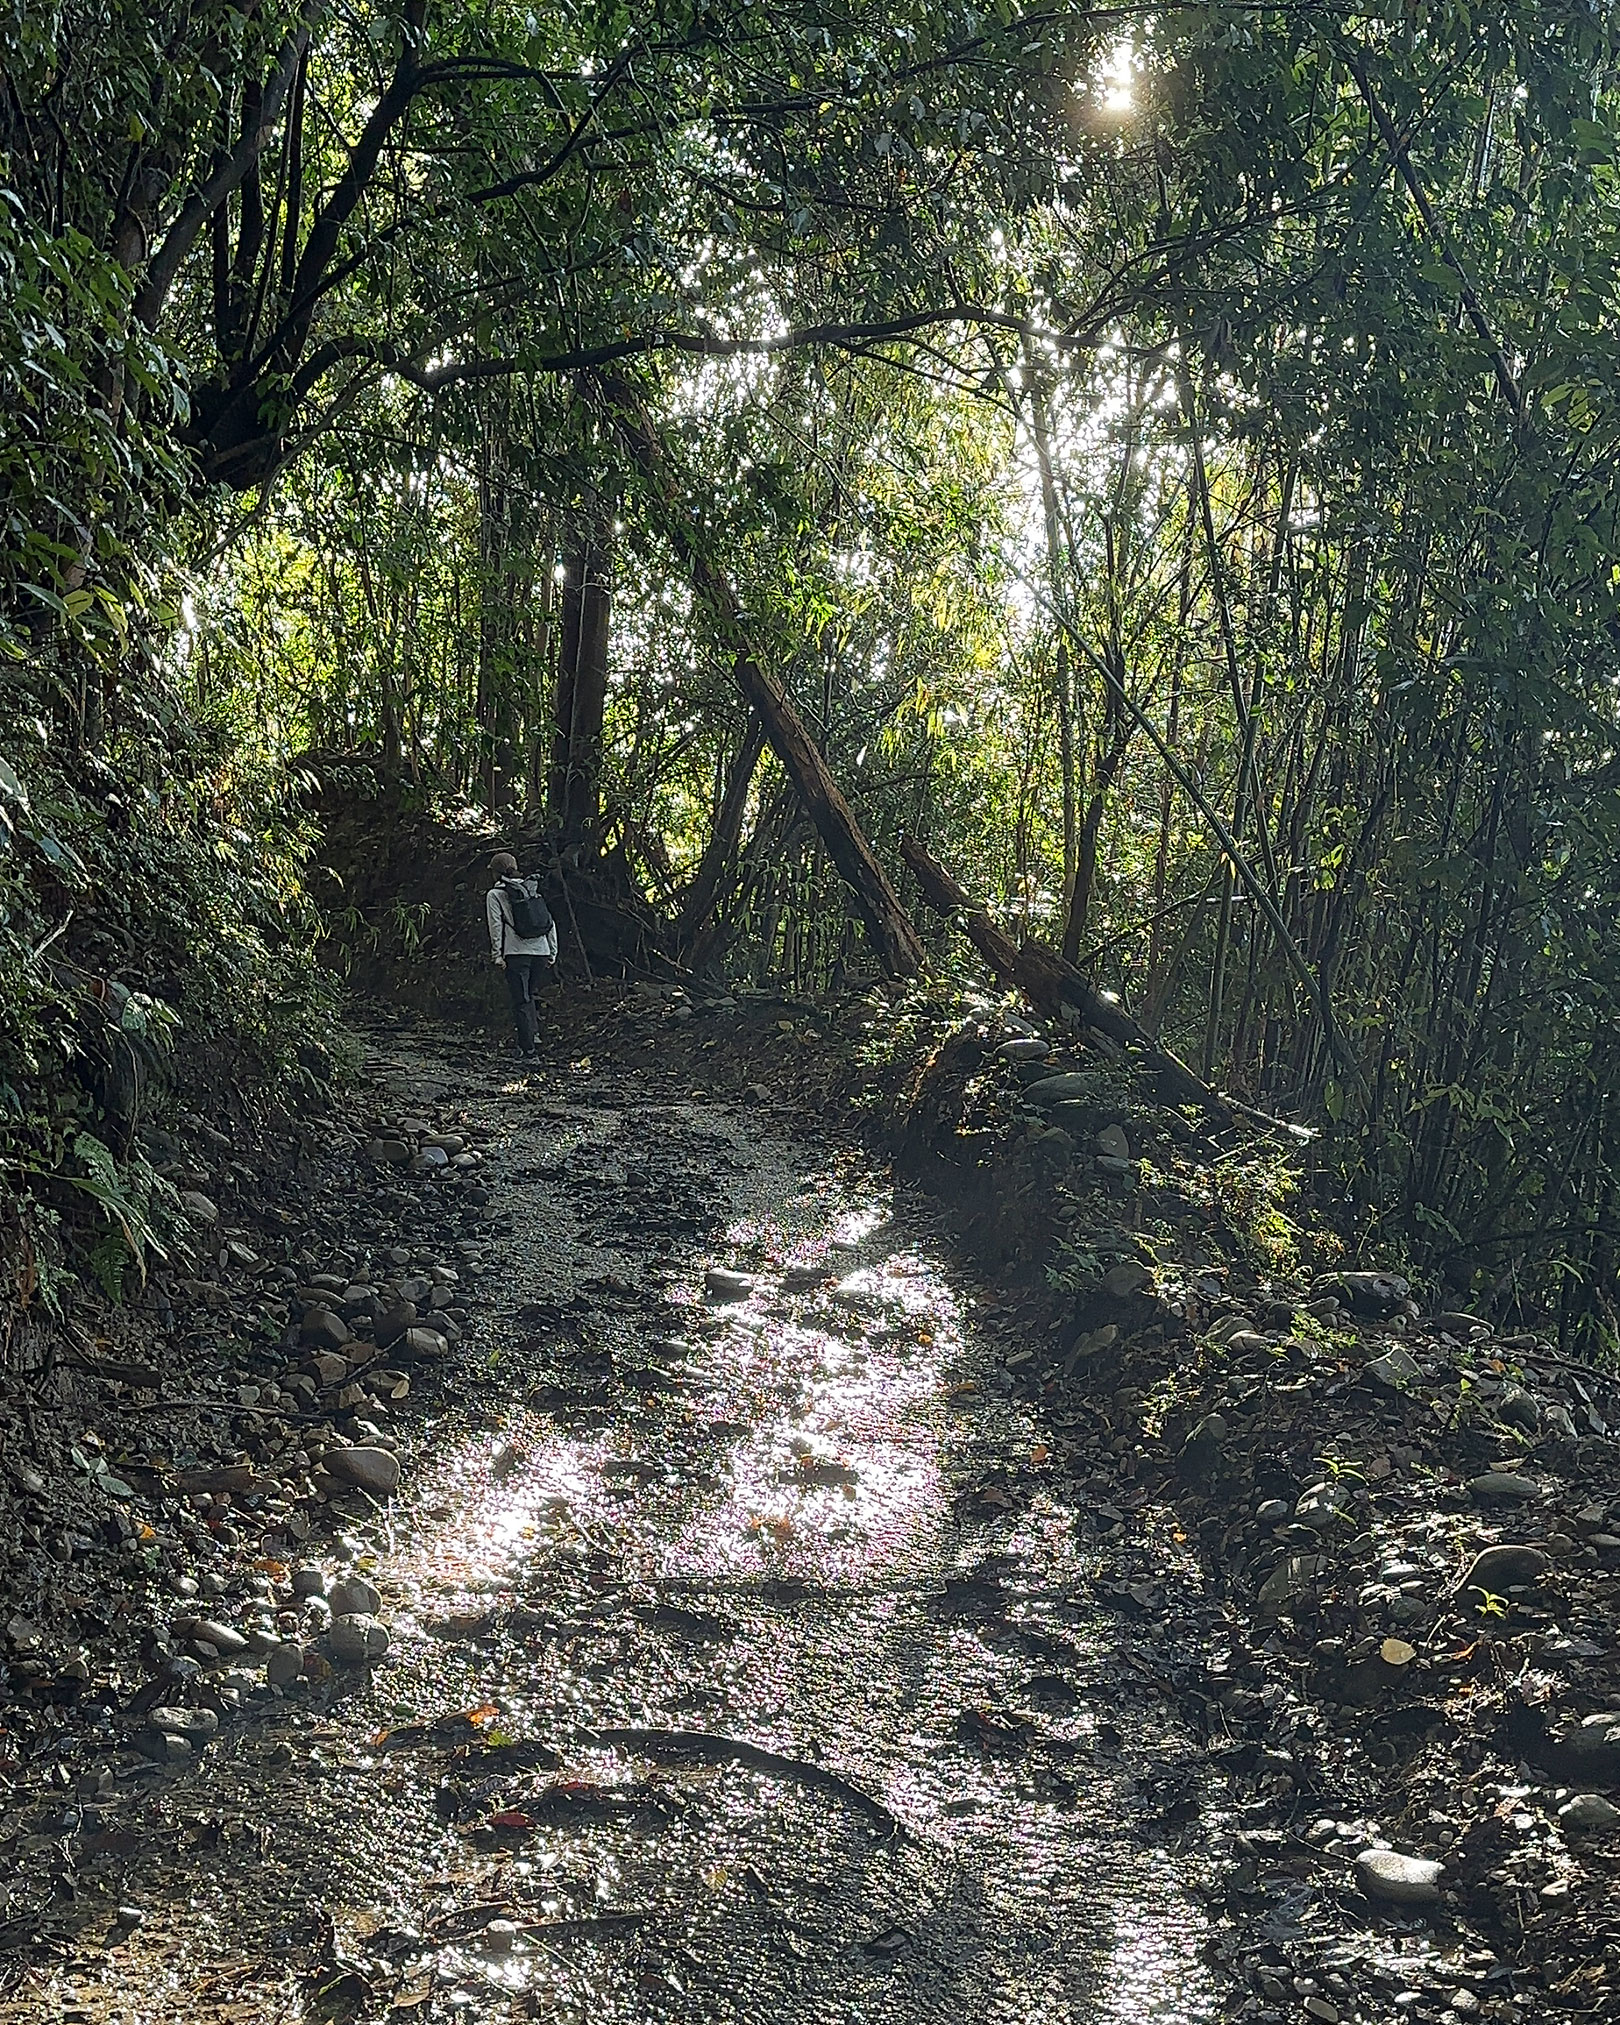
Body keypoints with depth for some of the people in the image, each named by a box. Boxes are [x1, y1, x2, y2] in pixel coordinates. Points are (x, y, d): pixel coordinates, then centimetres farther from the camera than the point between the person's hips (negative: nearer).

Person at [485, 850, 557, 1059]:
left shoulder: (495, 895, 3)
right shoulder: (534, 890, 17)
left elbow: (496, 926, -6)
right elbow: (550, 922, 14)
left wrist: (497, 956, -6)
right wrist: (552, 953, 16)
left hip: (516, 953, -5)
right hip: (541, 951, 5)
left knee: (521, 1001, -2)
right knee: (529, 994, 24)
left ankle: (528, 1050, -6)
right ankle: (534, 1031, 11)